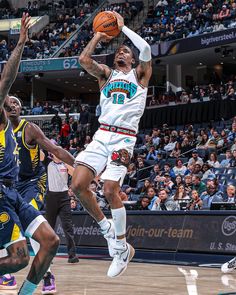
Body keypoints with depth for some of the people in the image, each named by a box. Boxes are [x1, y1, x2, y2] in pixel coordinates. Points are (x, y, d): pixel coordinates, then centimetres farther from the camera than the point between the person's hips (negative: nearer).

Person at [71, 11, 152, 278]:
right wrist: (99, 35, 9)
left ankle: (121, 248, -2)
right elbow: (84, 59, 2)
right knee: (78, 185, -11)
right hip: (102, 135, 5)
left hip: (124, 139, -4)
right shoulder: (106, 74, 21)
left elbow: (146, 49, -9)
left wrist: (122, 27, 0)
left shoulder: (139, 74, 11)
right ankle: (106, 228, 11)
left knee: (110, 190, -17)